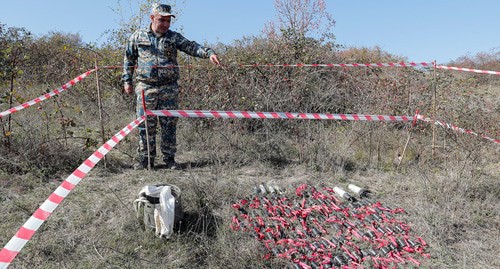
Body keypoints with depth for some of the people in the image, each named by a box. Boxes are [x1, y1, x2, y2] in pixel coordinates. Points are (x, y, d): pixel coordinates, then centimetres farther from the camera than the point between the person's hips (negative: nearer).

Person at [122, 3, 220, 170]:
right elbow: (128, 59, 16)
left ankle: (169, 158, 14)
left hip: (169, 89, 0)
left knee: (169, 124, 2)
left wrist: (208, 53, -25)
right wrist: (127, 81, 11)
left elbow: (192, 47, -7)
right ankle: (146, 159, 15)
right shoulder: (138, 36, 10)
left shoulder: (174, 37, 8)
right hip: (145, 88, 0)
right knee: (145, 125, 3)